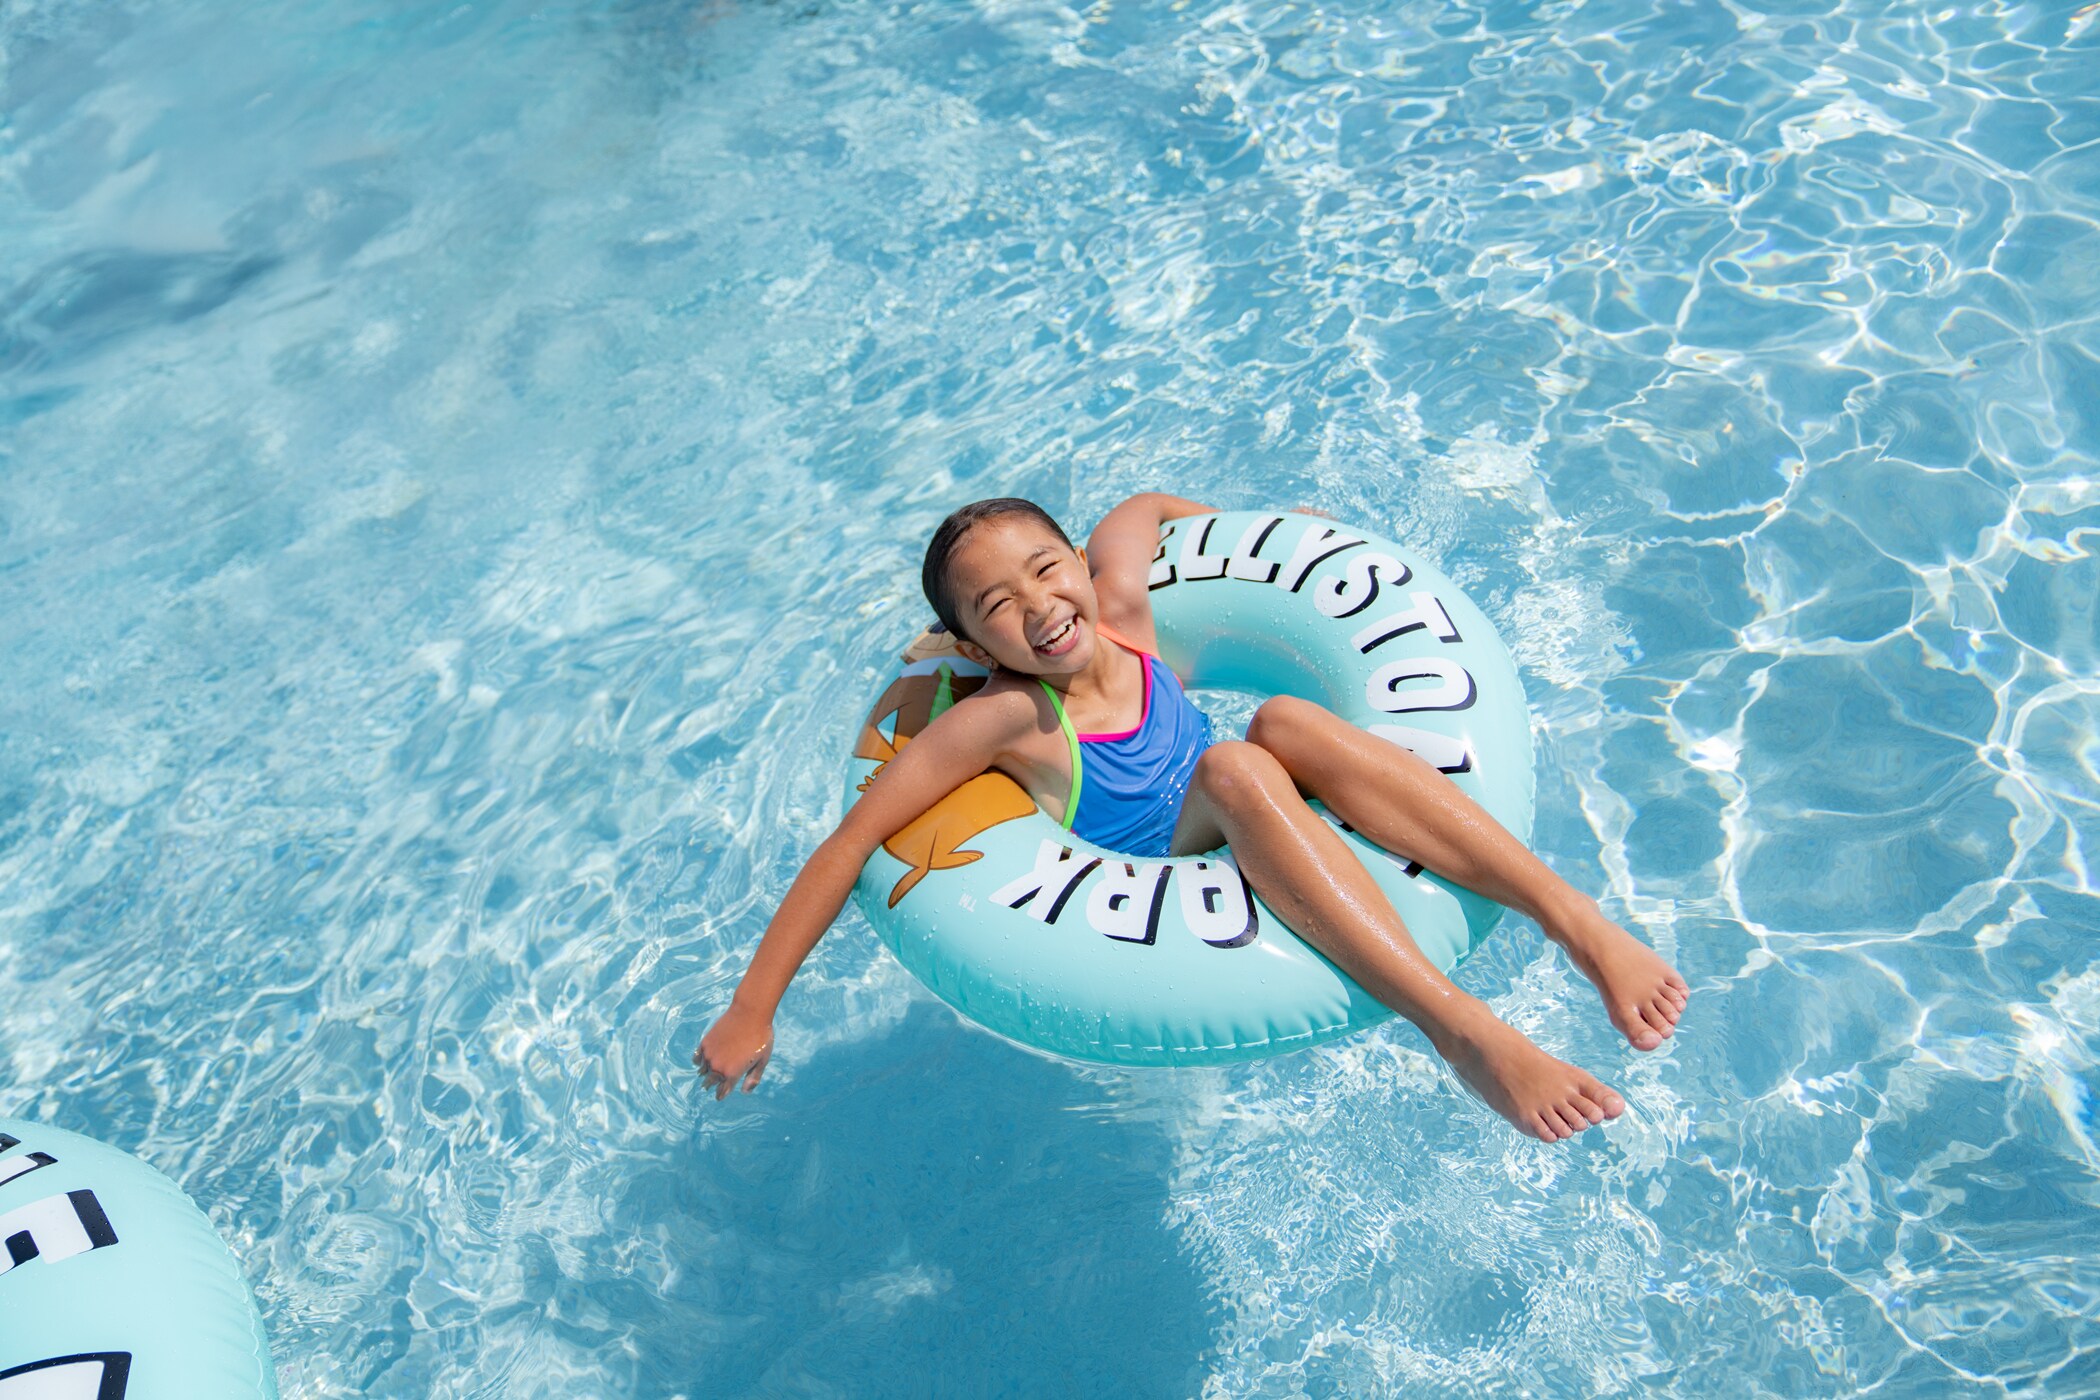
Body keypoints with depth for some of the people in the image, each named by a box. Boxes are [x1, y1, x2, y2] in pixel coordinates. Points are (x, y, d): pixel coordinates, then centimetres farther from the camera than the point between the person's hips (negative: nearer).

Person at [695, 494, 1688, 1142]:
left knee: (1287, 721, -24)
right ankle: (1463, 1030, -43)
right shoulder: (1006, 718, -17)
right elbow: (851, 842, -18)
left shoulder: (1118, 606, -2)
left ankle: (1574, 919, -31)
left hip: (1263, 871, 5)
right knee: (1231, 763, -33)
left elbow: (1141, 509, 20)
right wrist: (752, 1009, -19)